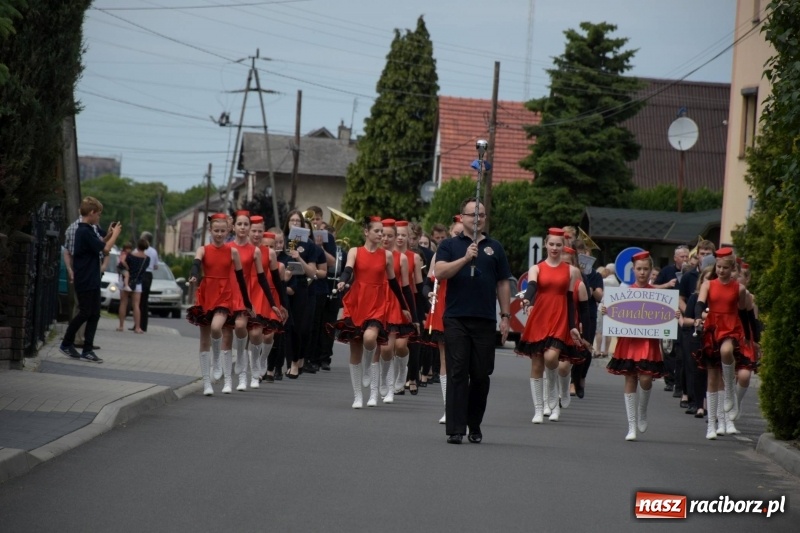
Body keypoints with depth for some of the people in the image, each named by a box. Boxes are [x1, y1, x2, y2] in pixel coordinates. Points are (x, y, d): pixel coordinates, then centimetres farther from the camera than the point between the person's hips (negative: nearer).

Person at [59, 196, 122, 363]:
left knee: (94, 315, 5)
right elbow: (105, 248, -17)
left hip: (92, 280, 10)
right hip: (85, 281, -10)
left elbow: (98, 245, 24)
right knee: (84, 313, -2)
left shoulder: (85, 230, 13)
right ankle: (66, 344, 11)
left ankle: (87, 350, 5)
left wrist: (109, 235, 14)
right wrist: (115, 234, -3)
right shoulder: (85, 232, -17)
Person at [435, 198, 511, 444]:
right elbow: (440, 272, -9)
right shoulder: (450, 245, 7)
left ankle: (474, 426, 18)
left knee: (481, 375, 5)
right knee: (457, 374, -6)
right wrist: (465, 258, -19)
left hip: (485, 321, 2)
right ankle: (455, 429, -7)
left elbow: (503, 284, 14)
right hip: (456, 319, -2)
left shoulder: (495, 248, 13)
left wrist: (505, 316, 7)